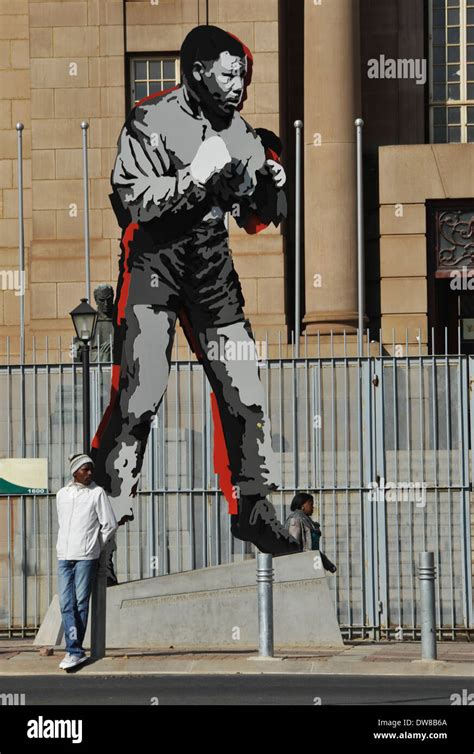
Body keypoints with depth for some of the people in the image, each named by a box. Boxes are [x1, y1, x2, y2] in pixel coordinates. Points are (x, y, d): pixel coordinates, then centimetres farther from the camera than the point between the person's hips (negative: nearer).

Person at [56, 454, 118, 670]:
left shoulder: (97, 493, 0)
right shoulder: (62, 494, 12)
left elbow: (110, 524, 3)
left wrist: (95, 547, 9)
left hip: (86, 556, -4)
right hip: (64, 555, 4)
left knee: (80, 603, -3)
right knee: (66, 604, -4)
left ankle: (74, 650, 1)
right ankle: (75, 651, -5)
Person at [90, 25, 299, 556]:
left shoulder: (240, 134, 9)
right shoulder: (151, 122, -9)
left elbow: (257, 220, 14)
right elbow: (132, 201, -18)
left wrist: (271, 186, -6)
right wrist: (196, 175, -23)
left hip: (212, 265, 6)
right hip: (153, 260, -6)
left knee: (243, 390, 2)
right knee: (140, 391, -12)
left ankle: (251, 506, 12)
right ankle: (107, 504, -3)